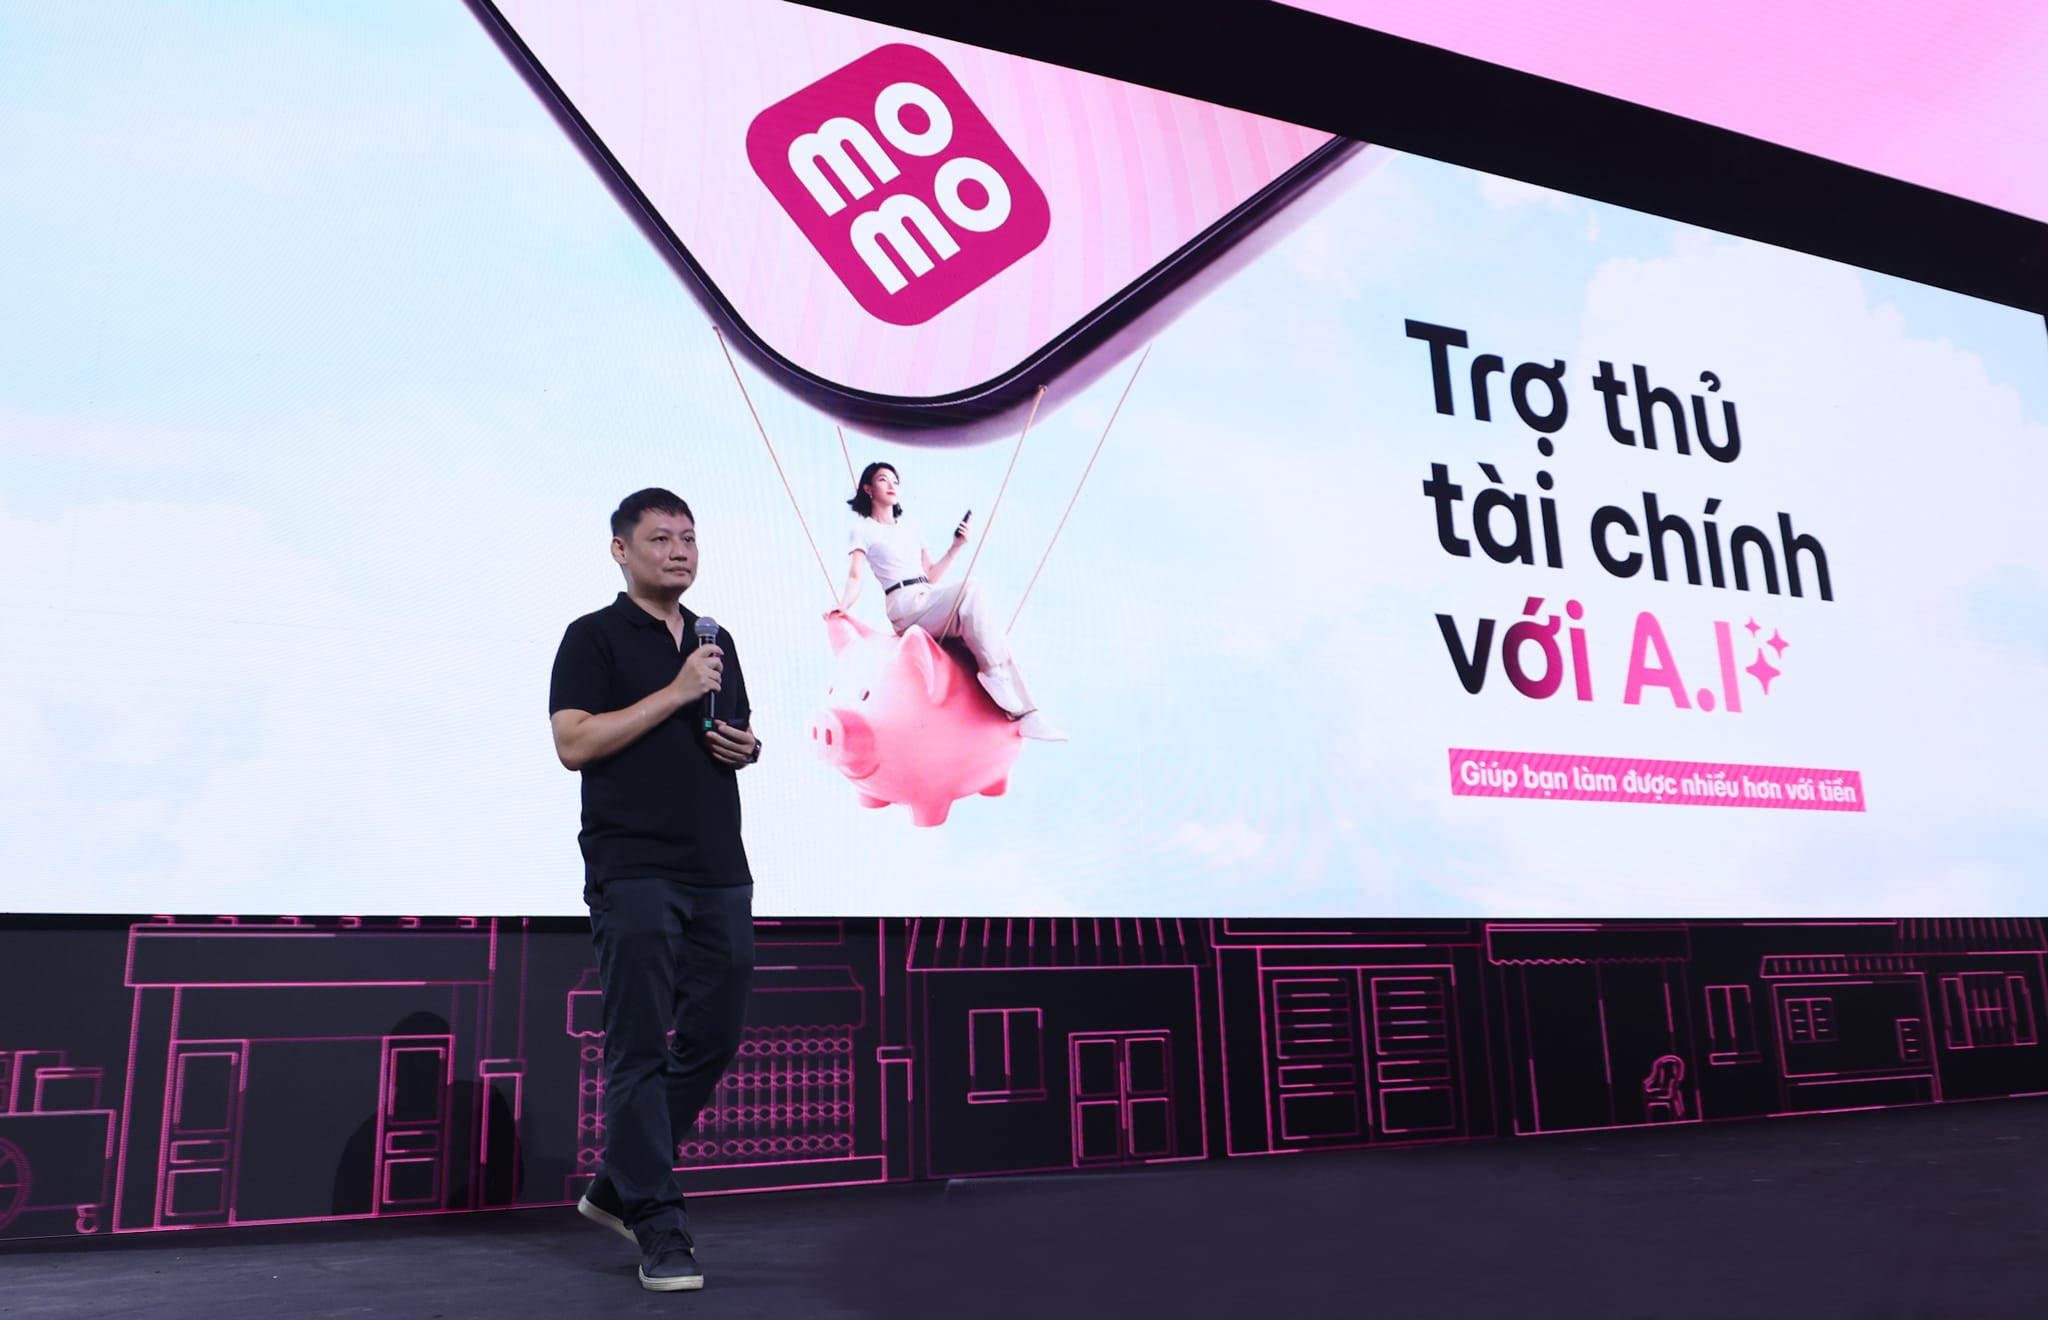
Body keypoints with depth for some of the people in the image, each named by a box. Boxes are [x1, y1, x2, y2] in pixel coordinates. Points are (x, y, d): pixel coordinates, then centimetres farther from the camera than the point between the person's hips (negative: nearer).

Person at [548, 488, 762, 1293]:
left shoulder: (717, 640, 16)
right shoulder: (593, 637, -3)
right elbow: (574, 743, -14)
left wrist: (747, 746, 1)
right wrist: (677, 693, -16)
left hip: (720, 872, 7)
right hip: (634, 873, -7)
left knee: (713, 1036, 9)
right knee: (640, 1048, -2)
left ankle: (619, 1188, 26)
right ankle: (658, 1225, 8)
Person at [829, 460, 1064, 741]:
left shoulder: (910, 527, 26)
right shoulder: (863, 528, 10)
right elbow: (855, 576, -3)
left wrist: (956, 547, 13)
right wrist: (842, 605, -22)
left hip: (931, 599, 6)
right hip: (904, 606, -5)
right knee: (970, 590, -30)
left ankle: (1025, 714, -28)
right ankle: (994, 672, -30)